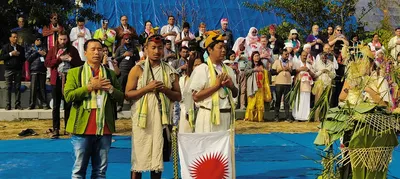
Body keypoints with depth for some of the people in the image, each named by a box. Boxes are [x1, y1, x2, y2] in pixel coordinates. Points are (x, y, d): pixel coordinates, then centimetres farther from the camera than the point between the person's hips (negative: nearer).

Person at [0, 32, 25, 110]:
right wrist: (10, 54, -10)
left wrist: (19, 55, -6)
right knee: (9, 88, -3)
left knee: (18, 87, 1)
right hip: (9, 70, -2)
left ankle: (17, 104, 3)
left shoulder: (21, 48, 14)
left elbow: (24, 59, 12)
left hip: (18, 70, 2)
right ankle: (8, 105, -1)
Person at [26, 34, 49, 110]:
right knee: (33, 88, -4)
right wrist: (37, 52, -5)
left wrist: (44, 54, -6)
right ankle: (32, 104, 2)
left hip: (42, 70, 1)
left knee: (42, 87, 0)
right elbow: (27, 57, 0)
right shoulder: (31, 48, 11)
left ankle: (44, 104, 2)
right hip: (34, 70, -1)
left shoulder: (44, 48, 16)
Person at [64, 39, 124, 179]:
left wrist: (111, 89, -8)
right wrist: (90, 87, -12)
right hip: (82, 128, -3)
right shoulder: (74, 72, 4)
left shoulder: (110, 74, 13)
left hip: (104, 128, 3)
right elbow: (68, 96, -9)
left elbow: (121, 97, 11)